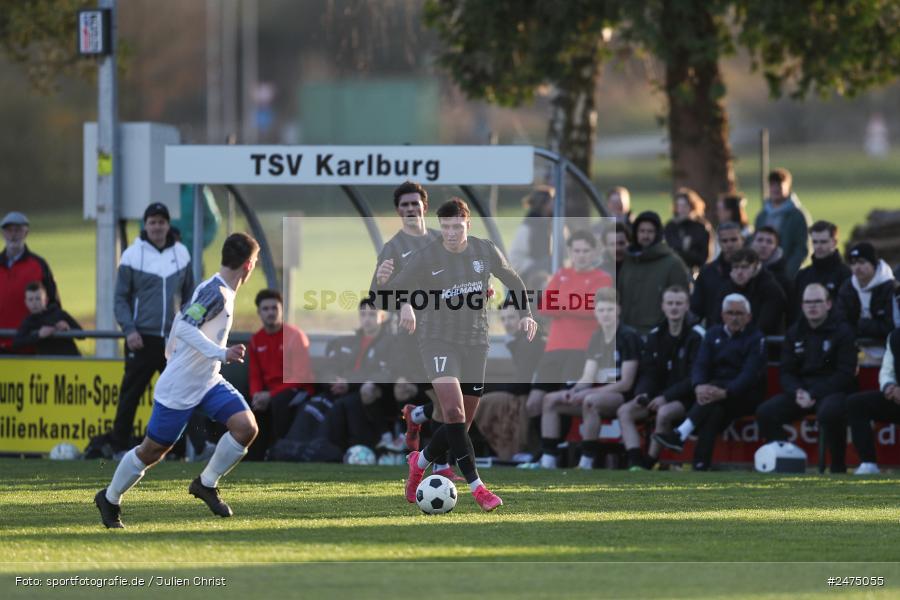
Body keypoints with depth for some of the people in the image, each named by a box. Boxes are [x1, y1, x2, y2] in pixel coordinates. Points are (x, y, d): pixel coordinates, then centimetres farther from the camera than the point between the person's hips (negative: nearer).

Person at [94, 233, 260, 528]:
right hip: (178, 390, -9)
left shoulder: (211, 288, 6)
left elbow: (183, 317, 20)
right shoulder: (216, 293, -23)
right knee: (151, 451, 5)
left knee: (246, 428, -11)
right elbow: (185, 328, -34)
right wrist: (222, 354, -39)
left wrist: (174, 354, 34)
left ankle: (206, 485, 6)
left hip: (209, 383, 9)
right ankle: (110, 499, 27)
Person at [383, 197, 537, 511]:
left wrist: (525, 313, 2)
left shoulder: (486, 251, 1)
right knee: (453, 412, -22)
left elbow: (514, 282, 16)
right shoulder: (427, 257, -7)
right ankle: (477, 487, -19)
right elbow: (396, 286, 0)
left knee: (461, 422, 8)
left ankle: (420, 462, 36)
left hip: (476, 343, 4)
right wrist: (405, 306, -22)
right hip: (438, 341, -4)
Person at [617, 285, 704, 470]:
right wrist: (642, 394, -11)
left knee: (664, 412, -36)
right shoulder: (655, 336, 10)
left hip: (686, 398, -6)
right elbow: (648, 373, 11)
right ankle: (636, 463, -26)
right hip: (660, 395, 6)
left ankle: (649, 464, -24)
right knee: (625, 411, -14)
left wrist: (666, 397, -20)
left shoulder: (696, 336, -9)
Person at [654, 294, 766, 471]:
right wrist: (699, 386, -23)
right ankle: (701, 465, -45)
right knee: (715, 412, -33)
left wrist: (725, 393, -33)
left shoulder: (756, 339, 0)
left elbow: (750, 374, -15)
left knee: (713, 393, -35)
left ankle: (681, 435, -46)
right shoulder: (713, 335, 15)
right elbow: (700, 365, 2)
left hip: (745, 395, -3)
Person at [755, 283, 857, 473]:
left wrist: (813, 395, -18)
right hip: (800, 388, 5)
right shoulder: (795, 333, 13)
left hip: (832, 391, -5)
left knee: (829, 413, -39)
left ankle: (838, 467, -22)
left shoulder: (842, 331, -2)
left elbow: (845, 374, -9)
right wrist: (797, 393, -13)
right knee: (765, 412, -17)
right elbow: (785, 372, 11)